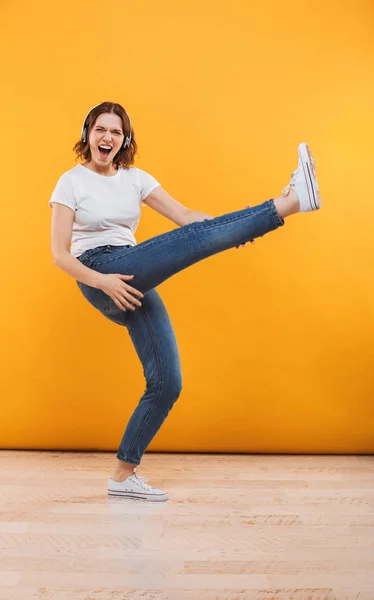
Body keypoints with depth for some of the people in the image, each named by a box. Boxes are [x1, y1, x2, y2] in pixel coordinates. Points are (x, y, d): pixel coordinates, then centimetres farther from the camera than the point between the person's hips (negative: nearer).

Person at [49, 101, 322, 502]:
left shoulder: (134, 178, 15)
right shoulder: (71, 182, 2)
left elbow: (184, 216, 4)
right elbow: (60, 255, -5)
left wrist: (231, 229, -14)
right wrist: (102, 282, -20)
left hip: (134, 285, 6)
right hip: (100, 275, -6)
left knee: (167, 384, -1)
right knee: (197, 237, -23)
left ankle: (123, 476, 10)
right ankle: (292, 199, -26)